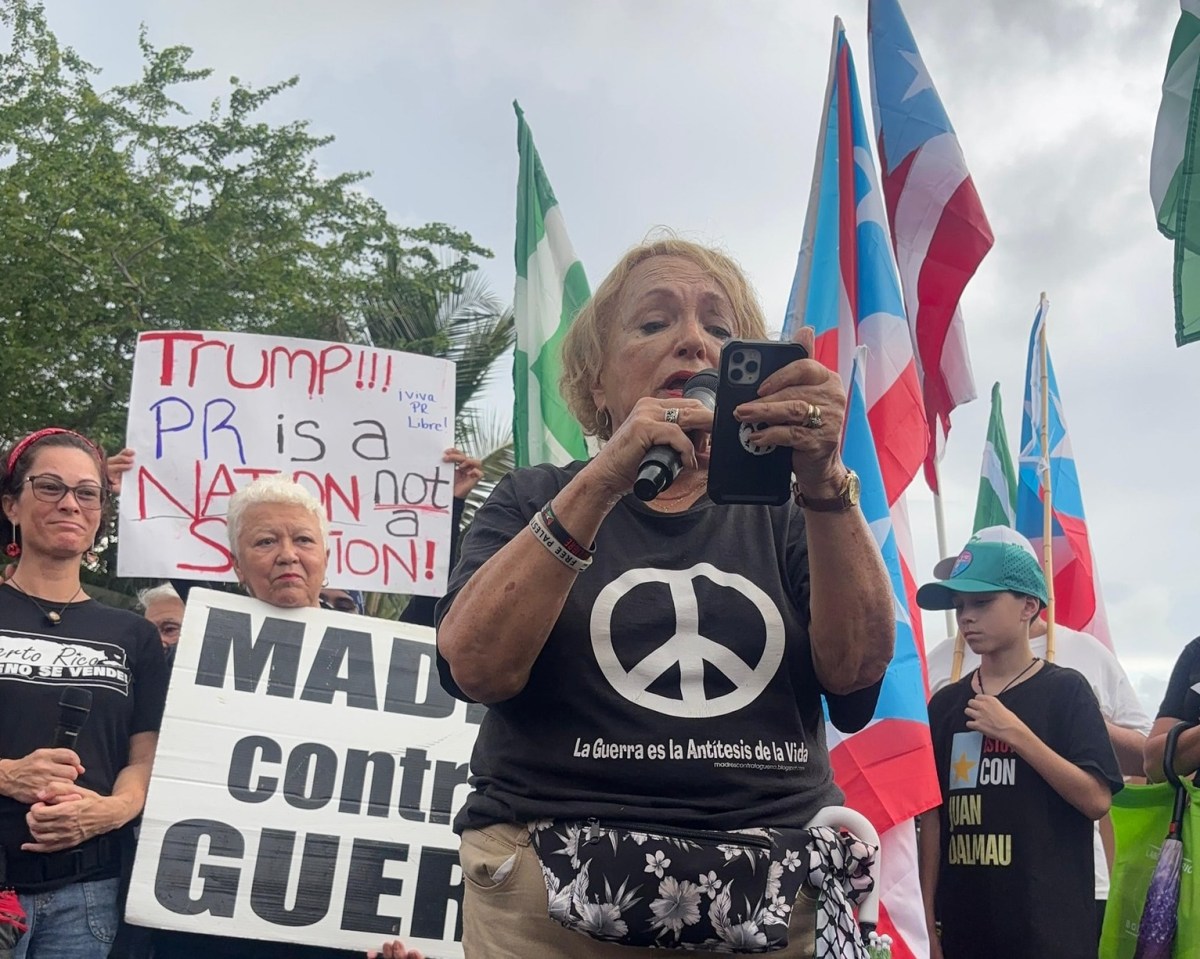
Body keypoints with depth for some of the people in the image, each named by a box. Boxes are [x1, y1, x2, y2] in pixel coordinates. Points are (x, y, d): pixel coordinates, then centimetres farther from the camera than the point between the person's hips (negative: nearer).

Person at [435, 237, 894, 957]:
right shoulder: (537, 501, 4)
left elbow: (858, 669, -8)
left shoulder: (780, 516, 8)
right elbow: (477, 669, -12)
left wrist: (825, 480, -21)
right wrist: (605, 479, -20)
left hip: (775, 897, 2)